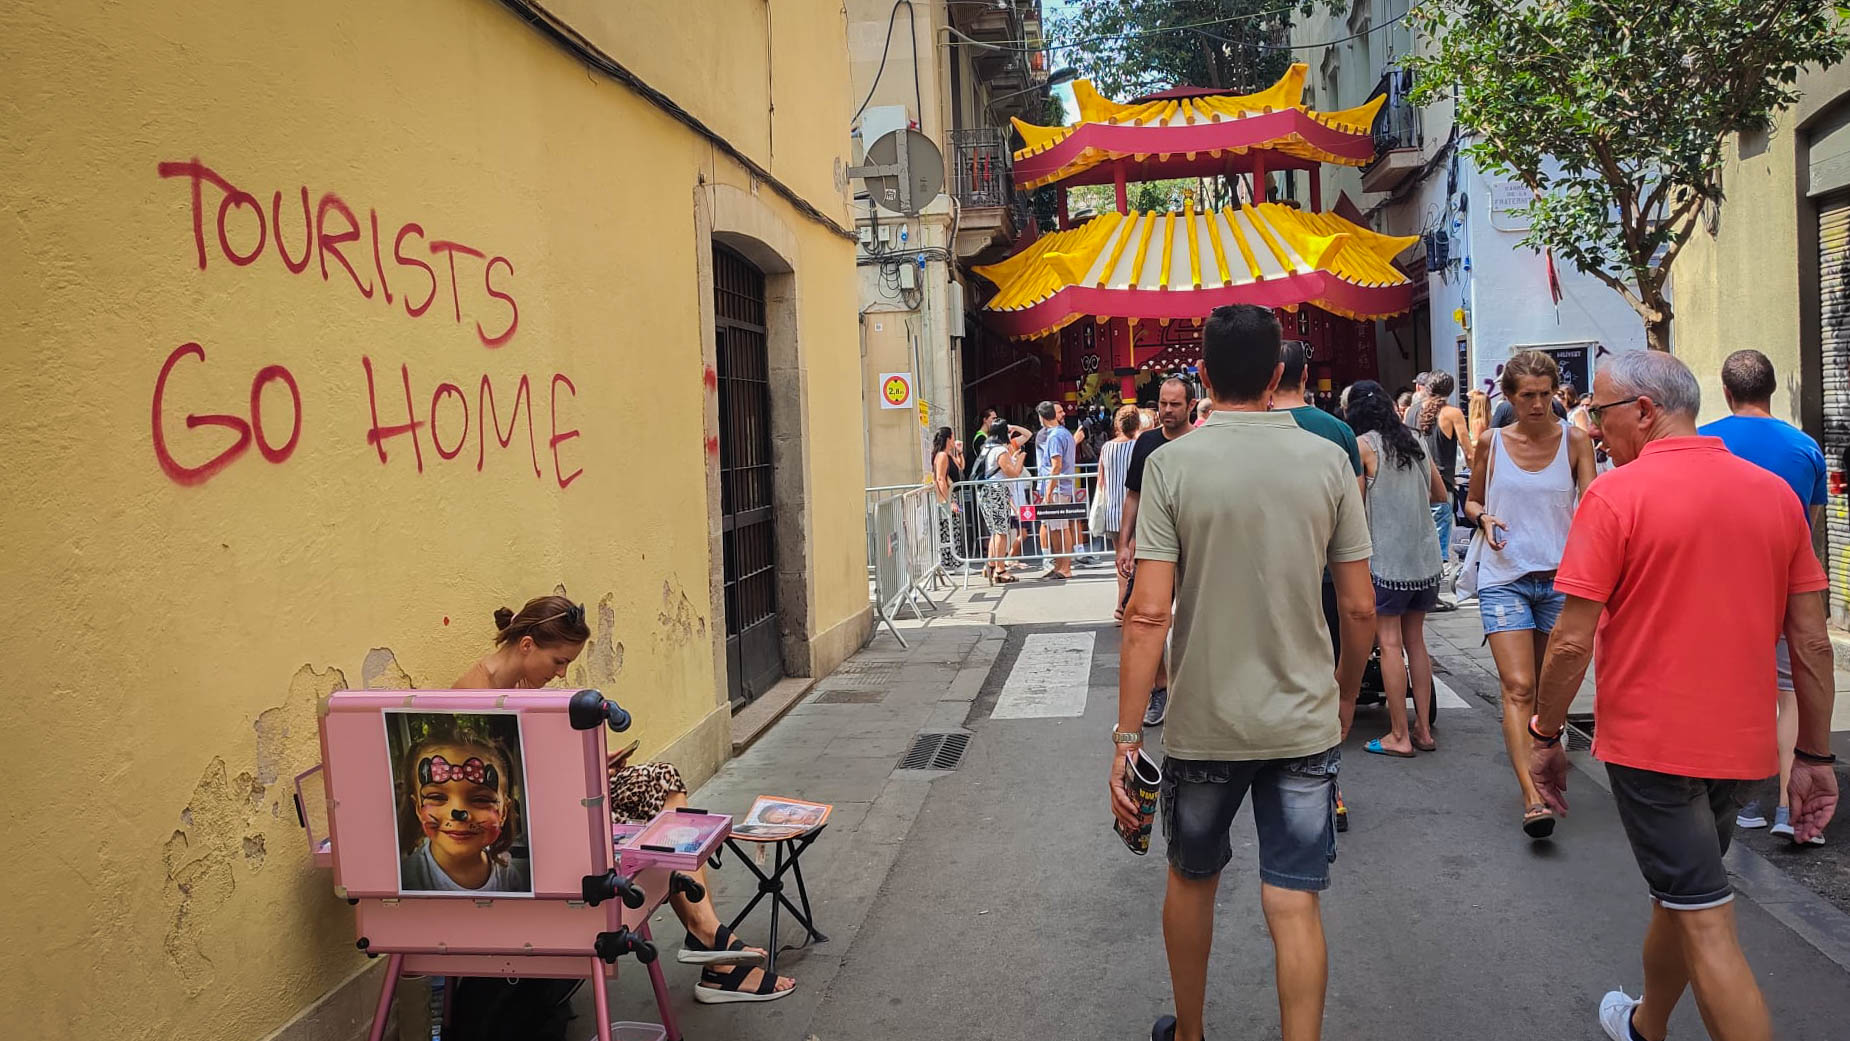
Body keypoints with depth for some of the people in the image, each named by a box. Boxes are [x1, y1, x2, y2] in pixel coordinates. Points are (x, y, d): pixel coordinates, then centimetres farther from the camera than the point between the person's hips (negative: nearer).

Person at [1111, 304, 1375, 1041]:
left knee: (1191, 880, 20)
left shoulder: (1172, 464, -10)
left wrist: (1127, 738, -10)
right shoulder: (1327, 461, -4)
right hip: (1303, 723, 1)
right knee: (1294, 904, 8)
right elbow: (1360, 606, -1)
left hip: (1203, 724, 0)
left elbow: (1148, 613, -15)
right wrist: (1346, 697, 16)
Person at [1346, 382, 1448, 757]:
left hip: (1388, 559, -6)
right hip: (1426, 558, 6)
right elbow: (1441, 494, 19)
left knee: (1390, 644, -2)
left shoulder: (1363, 445, -7)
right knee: (1415, 641, 12)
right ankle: (1423, 729, 16)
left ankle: (1399, 736, 0)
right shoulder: (1413, 440, 11)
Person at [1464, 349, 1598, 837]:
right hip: (1504, 577, -1)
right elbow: (1471, 502, 15)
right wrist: (1483, 519, -7)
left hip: (1560, 577, 1)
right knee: (1518, 687, -12)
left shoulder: (1575, 441, 1)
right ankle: (1531, 796, -17)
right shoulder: (1490, 442, 3)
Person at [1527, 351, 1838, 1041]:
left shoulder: (1616, 494, -14)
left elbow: (1572, 641, -16)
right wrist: (1815, 757, 13)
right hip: (1741, 747, 7)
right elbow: (1812, 642, 5)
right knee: (1676, 897, 24)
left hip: (1651, 743, -7)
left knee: (1707, 928, -1)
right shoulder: (1776, 493, 4)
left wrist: (1545, 735, -3)